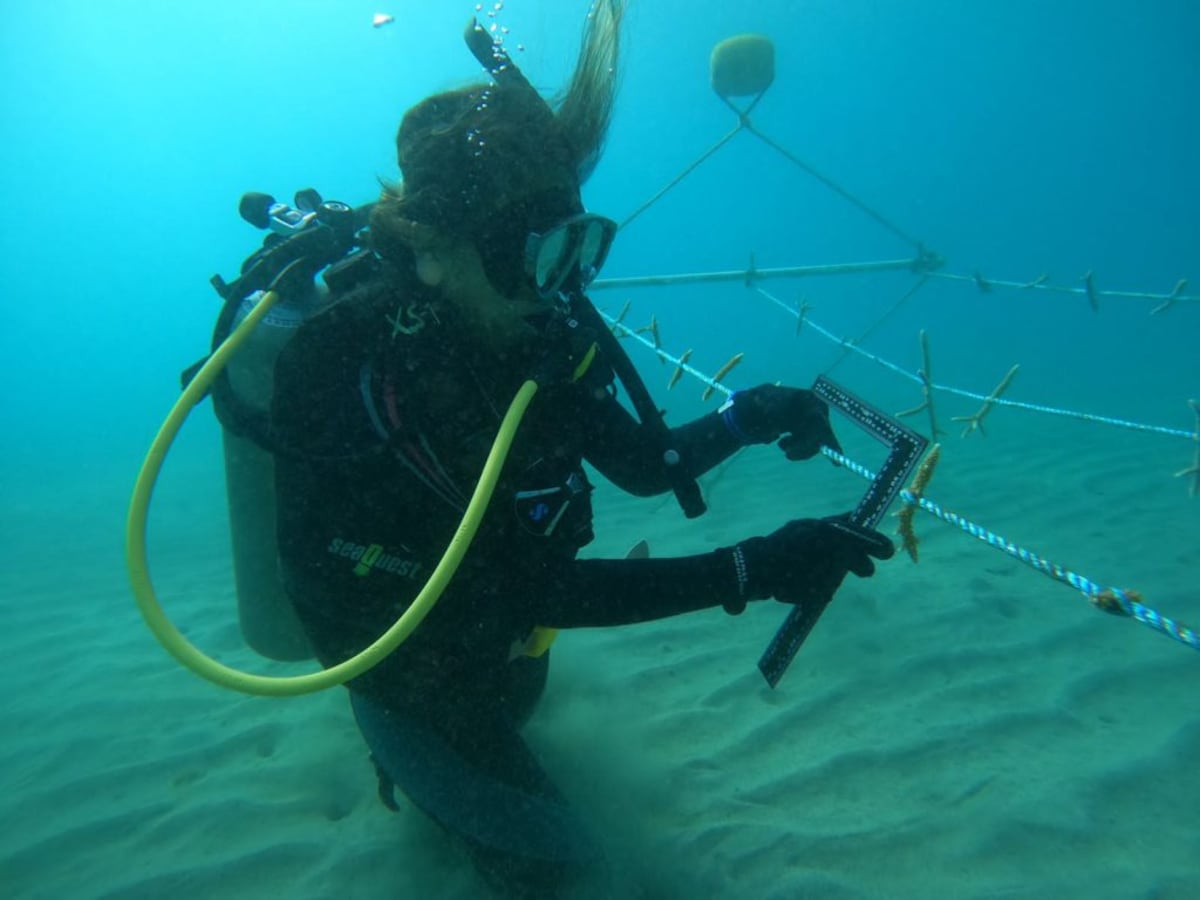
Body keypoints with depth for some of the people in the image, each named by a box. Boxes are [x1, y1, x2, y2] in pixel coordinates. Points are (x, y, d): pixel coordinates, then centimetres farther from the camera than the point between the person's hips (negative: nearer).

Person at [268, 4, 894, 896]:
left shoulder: (537, 327, -16)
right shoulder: (377, 366, -37)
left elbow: (644, 462, -8)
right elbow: (533, 587, -38)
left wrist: (747, 417, -26)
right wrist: (752, 570, -42)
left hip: (485, 625, 7)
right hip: (403, 657, -6)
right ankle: (410, 755, 25)